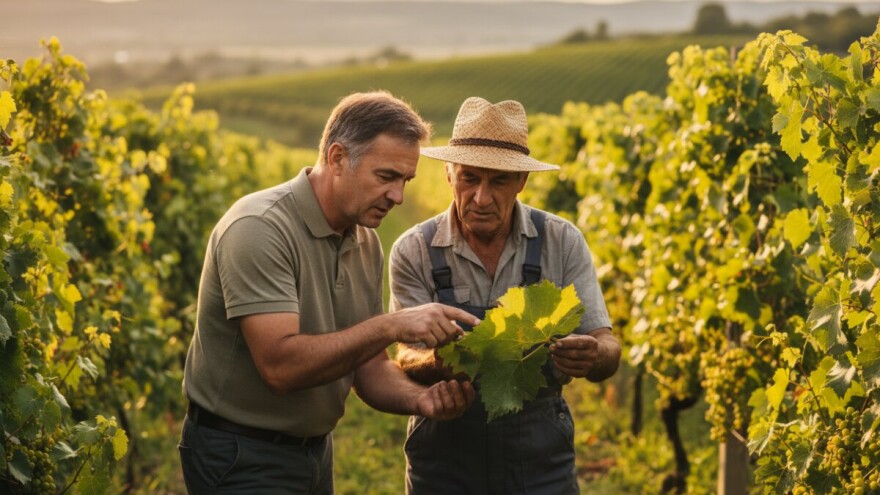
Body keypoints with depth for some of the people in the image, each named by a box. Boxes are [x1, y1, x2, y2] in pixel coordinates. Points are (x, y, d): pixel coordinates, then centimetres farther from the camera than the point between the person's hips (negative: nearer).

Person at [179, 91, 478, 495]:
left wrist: (419, 398, -14)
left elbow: (368, 368, 5)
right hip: (241, 460, -7)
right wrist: (391, 326, -28)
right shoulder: (259, 229, -21)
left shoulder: (365, 242, 2)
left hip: (315, 451, 7)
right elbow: (281, 366, -29)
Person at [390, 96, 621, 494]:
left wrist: (593, 356, -31)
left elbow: (608, 351, -7)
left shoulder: (562, 242, -5)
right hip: (445, 460, 0)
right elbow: (407, 361, -10)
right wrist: (438, 362, -33)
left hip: (542, 460, 1)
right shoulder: (414, 252, -7)